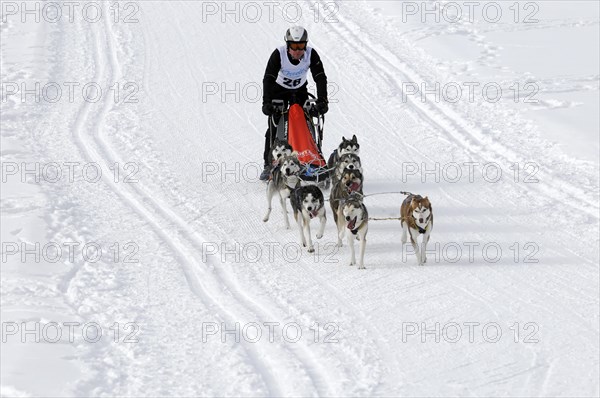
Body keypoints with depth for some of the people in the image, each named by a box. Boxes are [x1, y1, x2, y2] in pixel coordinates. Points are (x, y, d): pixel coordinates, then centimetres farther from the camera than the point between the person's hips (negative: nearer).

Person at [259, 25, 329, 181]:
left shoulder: (311, 54, -24)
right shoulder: (279, 54, -29)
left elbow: (320, 78, -22)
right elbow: (268, 79, -33)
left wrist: (322, 101, -34)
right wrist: (267, 102, -44)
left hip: (299, 90, 2)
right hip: (279, 90, -2)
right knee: (275, 126, -11)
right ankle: (269, 165, -7)